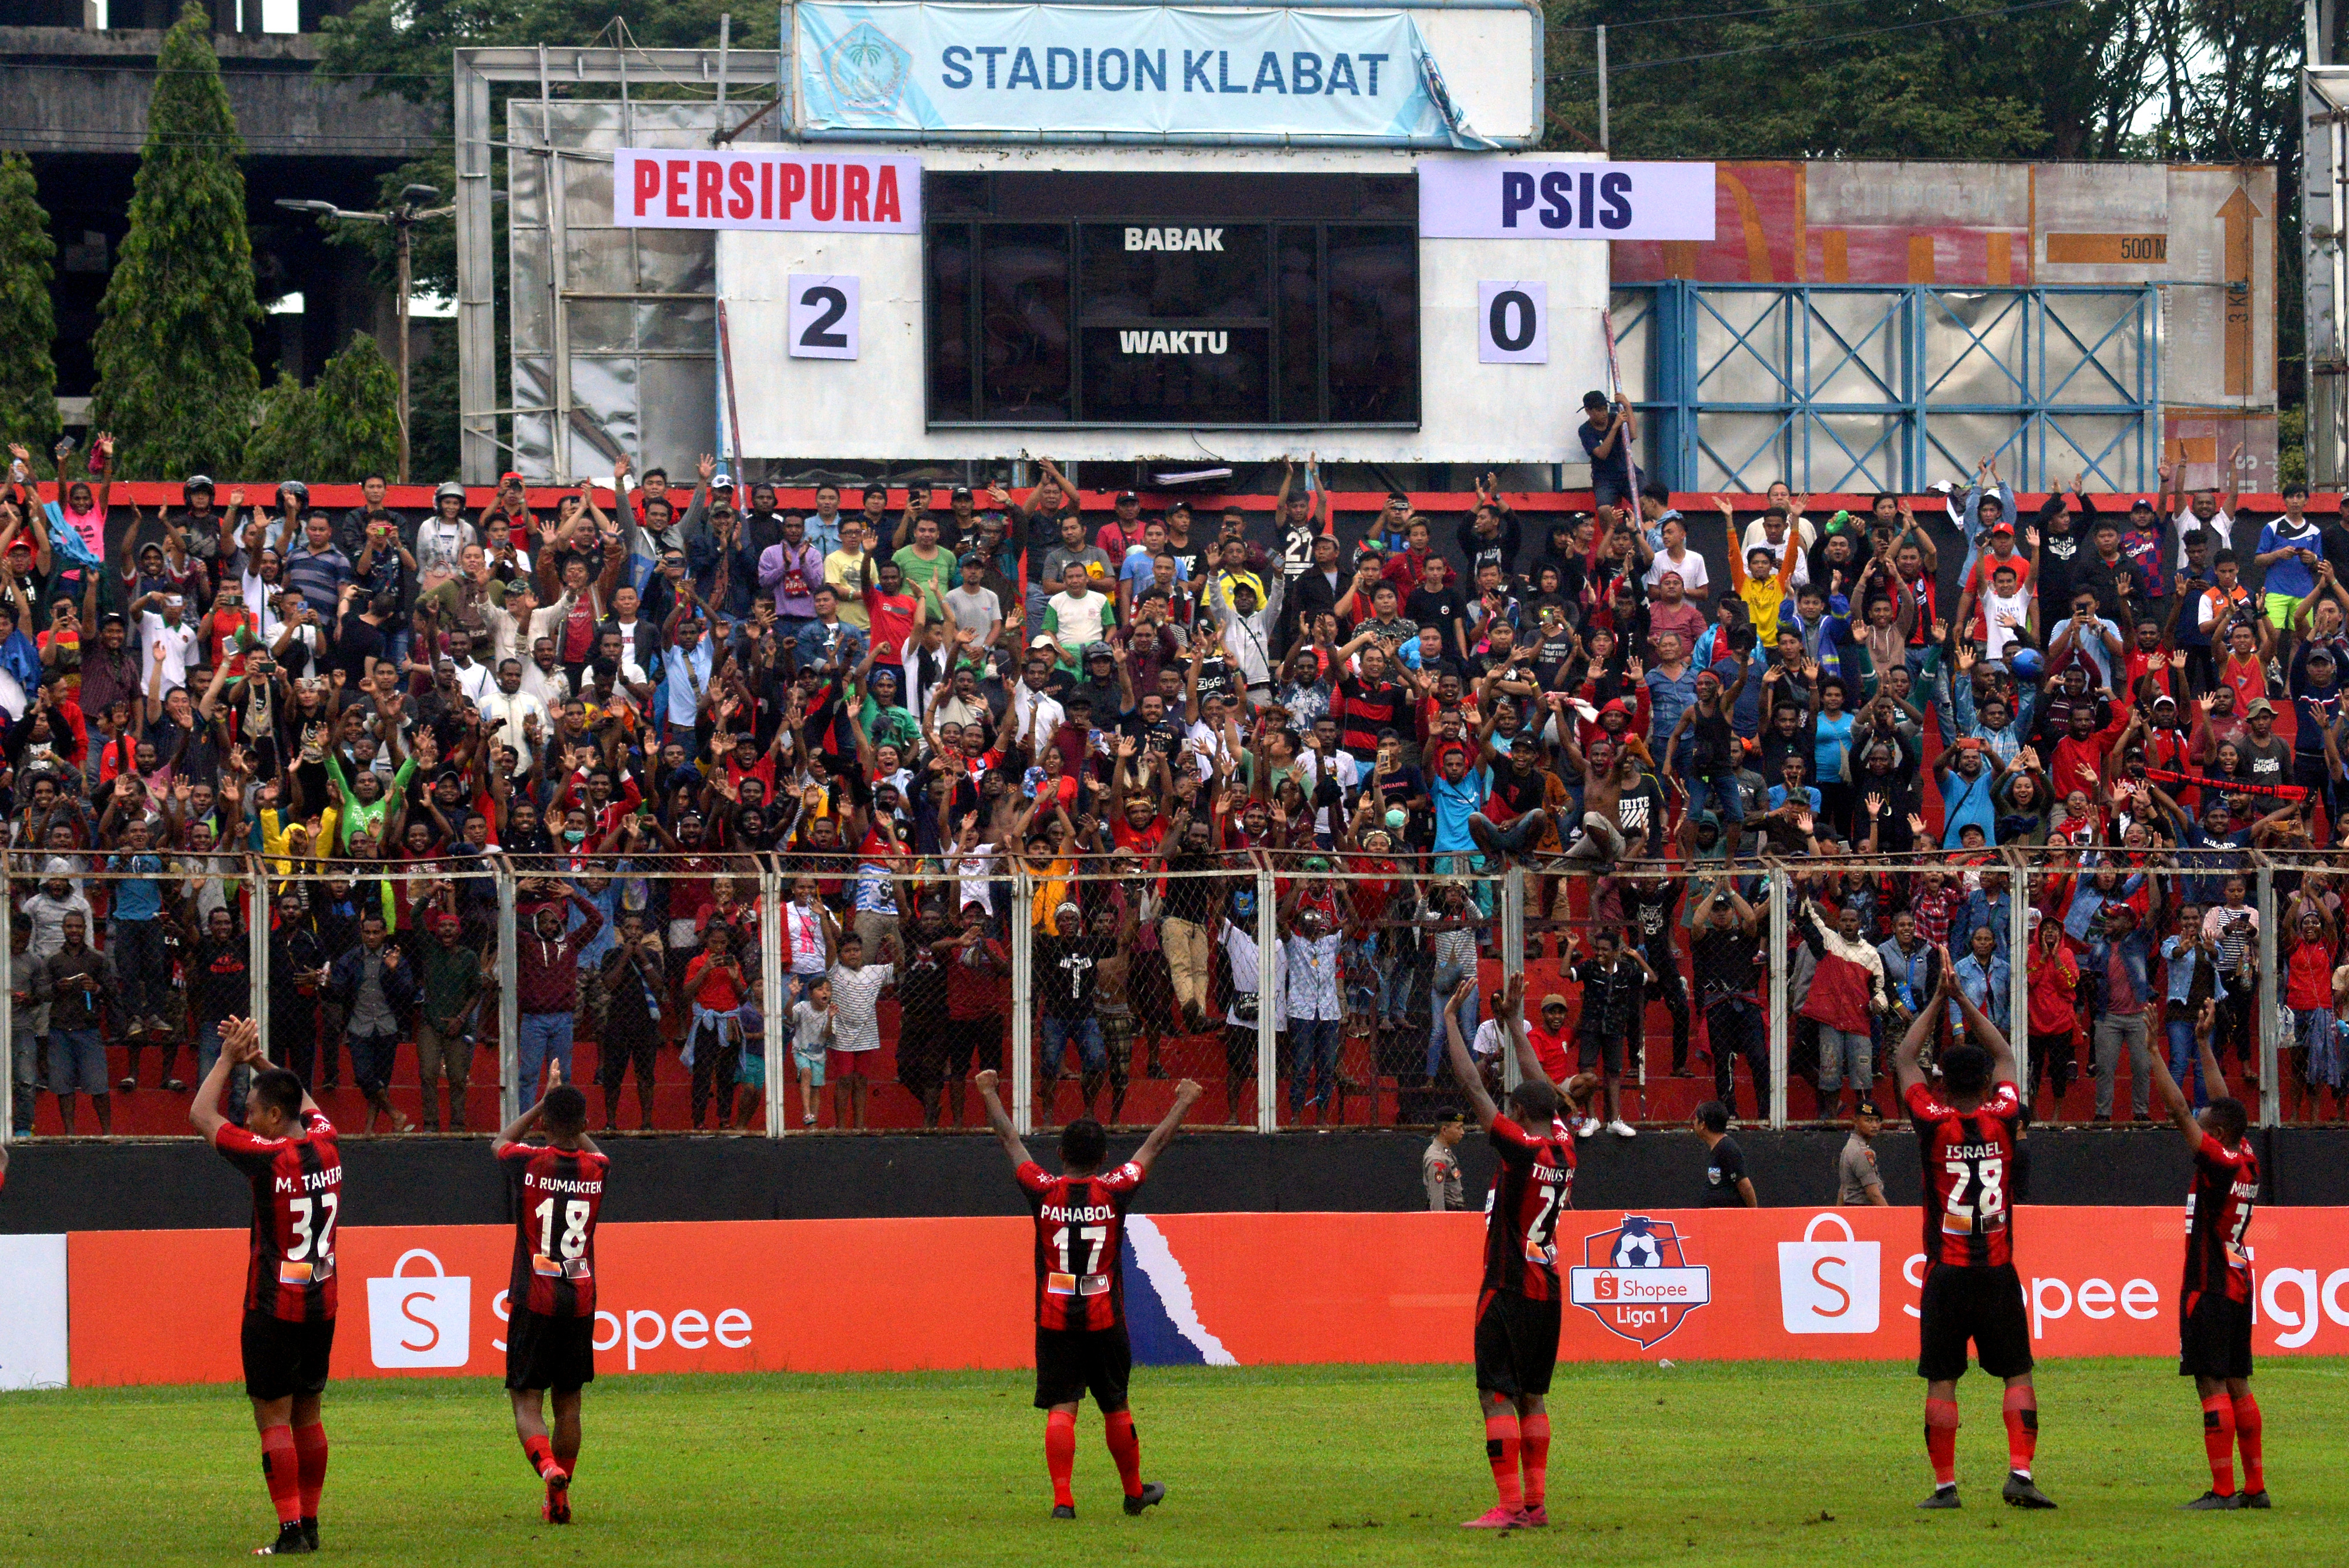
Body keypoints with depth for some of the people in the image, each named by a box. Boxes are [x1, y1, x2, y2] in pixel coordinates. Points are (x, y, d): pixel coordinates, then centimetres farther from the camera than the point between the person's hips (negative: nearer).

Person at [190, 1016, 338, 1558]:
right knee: (307, 1416, 14)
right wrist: (259, 1060, 23)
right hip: (323, 1304, 7)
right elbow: (307, 1103, 25)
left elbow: (202, 1115, -4)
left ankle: (291, 1531, -11)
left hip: (274, 1309, -7)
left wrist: (228, 1059, 7)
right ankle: (309, 1524, 17)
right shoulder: (325, 1145, 1)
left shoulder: (267, 1156, -16)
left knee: (275, 1420, -5)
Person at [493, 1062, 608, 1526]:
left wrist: (542, 1104, 22)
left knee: (527, 1401, -2)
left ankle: (548, 1468, -29)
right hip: (580, 1301, 3)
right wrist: (563, 1104, 31)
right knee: (568, 1402, 12)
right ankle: (560, 1498, 15)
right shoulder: (597, 1168, 0)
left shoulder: (528, 1162, -8)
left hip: (534, 1301, -3)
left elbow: (499, 1144, 18)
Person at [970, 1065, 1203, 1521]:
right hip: (1105, 1320, 0)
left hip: (1054, 1320, 0)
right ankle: (1134, 1491, 28)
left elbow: (1009, 1140, 8)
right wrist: (1183, 1103, 22)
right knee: (1116, 1407, 13)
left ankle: (1063, 1497, -14)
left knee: (1061, 1409, -3)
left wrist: (989, 1094, 22)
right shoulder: (1114, 1192, -6)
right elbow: (1155, 1145, 8)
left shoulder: (1043, 1192, -6)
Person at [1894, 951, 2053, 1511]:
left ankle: (1945, 1484, 1)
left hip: (1946, 1273, -1)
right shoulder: (2002, 1121, -3)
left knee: (1941, 1381, 3)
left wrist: (1937, 1002, 13)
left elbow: (1904, 1061, 7)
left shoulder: (1934, 1124, -7)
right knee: (2017, 1374, 6)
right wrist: (1963, 1000, 20)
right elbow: (2005, 1056, 15)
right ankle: (2020, 1472, -8)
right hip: (1998, 1272, 1)